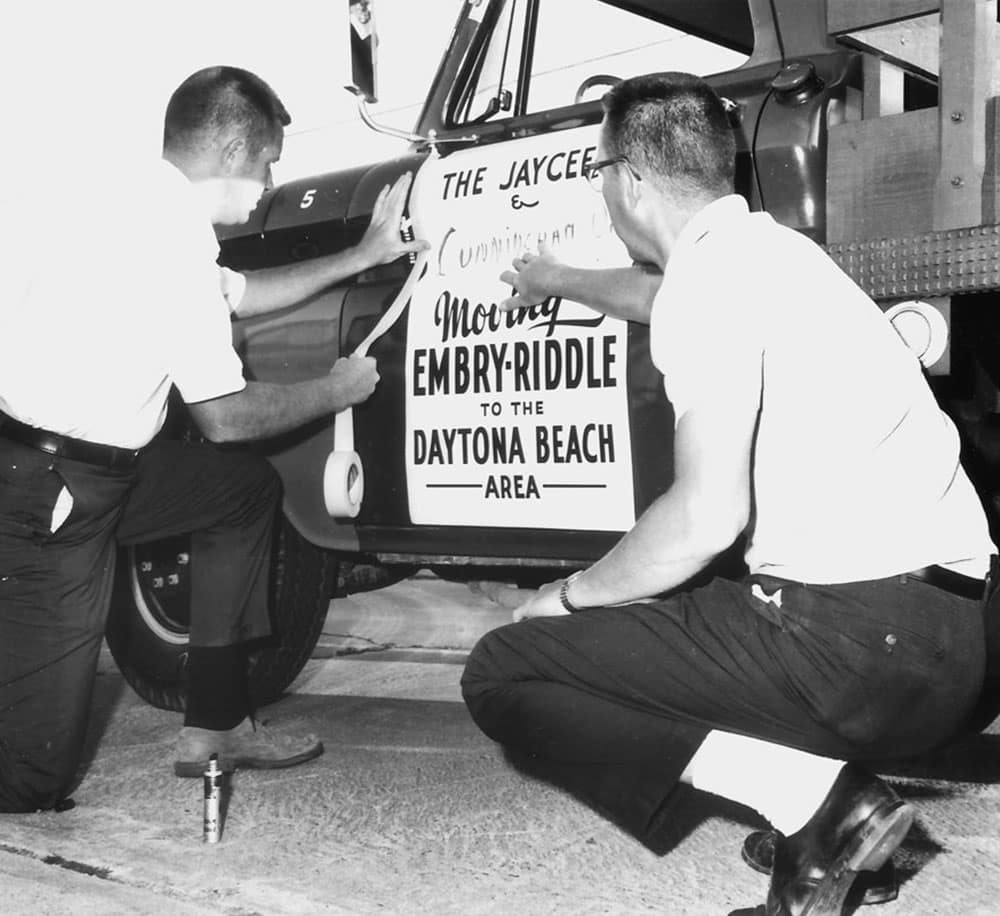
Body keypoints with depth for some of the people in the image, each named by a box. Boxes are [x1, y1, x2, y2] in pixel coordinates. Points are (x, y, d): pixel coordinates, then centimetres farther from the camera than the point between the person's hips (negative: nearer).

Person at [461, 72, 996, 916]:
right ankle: (823, 794, 10)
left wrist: (571, 595, -2)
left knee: (503, 673, -5)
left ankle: (810, 795, -9)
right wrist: (558, 281, 58)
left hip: (860, 640, -9)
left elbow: (708, 516, -18)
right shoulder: (762, 245, 18)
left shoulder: (713, 270, -10)